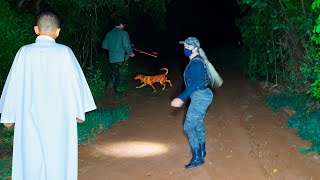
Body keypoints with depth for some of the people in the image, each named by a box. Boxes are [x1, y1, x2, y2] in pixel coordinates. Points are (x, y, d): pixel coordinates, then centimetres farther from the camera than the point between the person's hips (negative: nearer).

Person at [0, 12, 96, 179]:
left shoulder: (24, 52, -6)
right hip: (59, 116, -1)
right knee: (59, 158, 11)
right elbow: (76, 81, -4)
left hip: (30, 117, 1)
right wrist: (80, 111, 7)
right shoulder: (64, 52, -8)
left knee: (31, 159, 11)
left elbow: (14, 84, -2)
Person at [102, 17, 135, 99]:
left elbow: (104, 45, 10)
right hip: (122, 58, -6)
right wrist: (130, 53, -4)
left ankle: (112, 83, 7)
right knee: (122, 75, 6)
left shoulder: (109, 33, 7)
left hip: (112, 58, 6)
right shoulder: (123, 33, -11)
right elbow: (126, 46, -20)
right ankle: (119, 92, 10)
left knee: (115, 73, 25)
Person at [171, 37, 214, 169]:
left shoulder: (196, 62, -19)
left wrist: (182, 98, -30)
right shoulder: (195, 61, 12)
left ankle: (197, 158, -2)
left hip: (200, 97, -10)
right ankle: (201, 151, 37)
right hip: (200, 96, 10)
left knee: (189, 126, -9)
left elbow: (195, 84, -26)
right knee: (198, 124, 21)